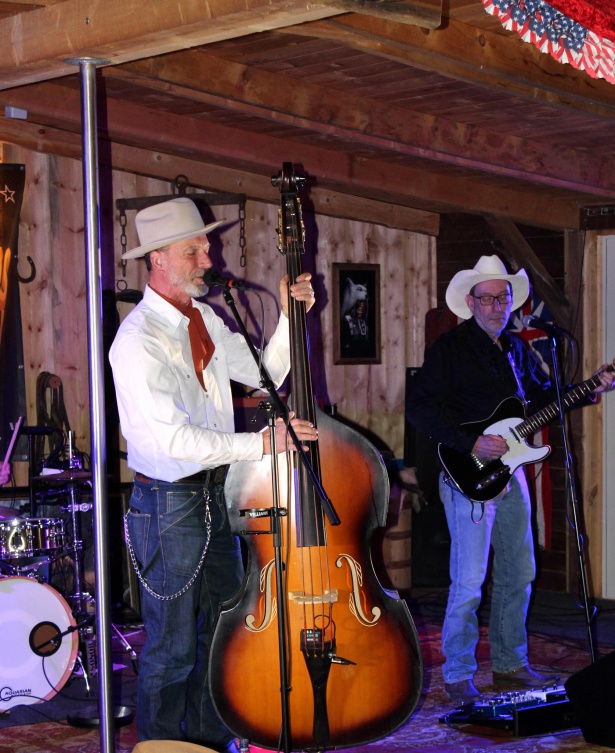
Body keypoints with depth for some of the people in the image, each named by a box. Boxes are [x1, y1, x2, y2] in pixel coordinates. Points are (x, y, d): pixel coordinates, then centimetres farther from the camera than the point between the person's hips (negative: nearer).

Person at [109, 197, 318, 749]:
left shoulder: (206, 320, 9)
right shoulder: (138, 340, -18)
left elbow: (263, 374, 17)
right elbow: (172, 438, -26)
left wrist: (290, 317, 3)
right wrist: (263, 442, -27)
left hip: (215, 493, 8)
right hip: (168, 504, -8)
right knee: (173, 647, 1)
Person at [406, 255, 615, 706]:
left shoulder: (516, 349, 14)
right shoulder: (450, 348, -7)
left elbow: (544, 397, 24)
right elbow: (420, 407, -14)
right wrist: (472, 444, -20)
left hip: (510, 472, 7)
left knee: (519, 575, 12)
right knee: (469, 583, -6)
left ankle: (510, 664, 25)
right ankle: (458, 676, 5)